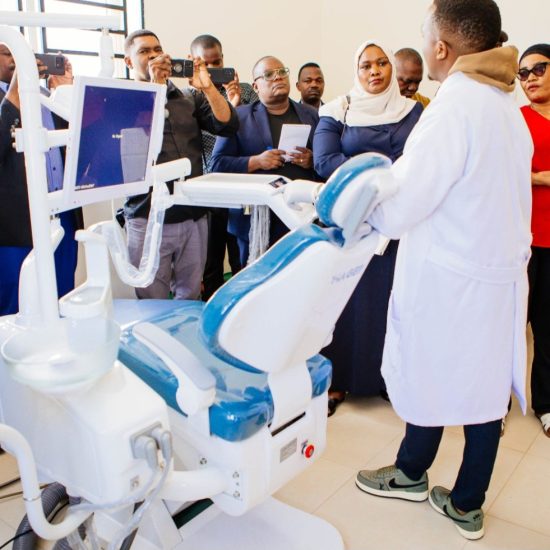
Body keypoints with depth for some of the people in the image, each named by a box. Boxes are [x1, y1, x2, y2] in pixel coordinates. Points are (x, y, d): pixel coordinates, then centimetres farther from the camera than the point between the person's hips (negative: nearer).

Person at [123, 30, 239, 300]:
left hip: (193, 215, 3)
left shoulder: (190, 98, 11)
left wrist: (208, 87, -11)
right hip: (148, 219, -3)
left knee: (190, 297, 13)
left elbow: (228, 125, 0)